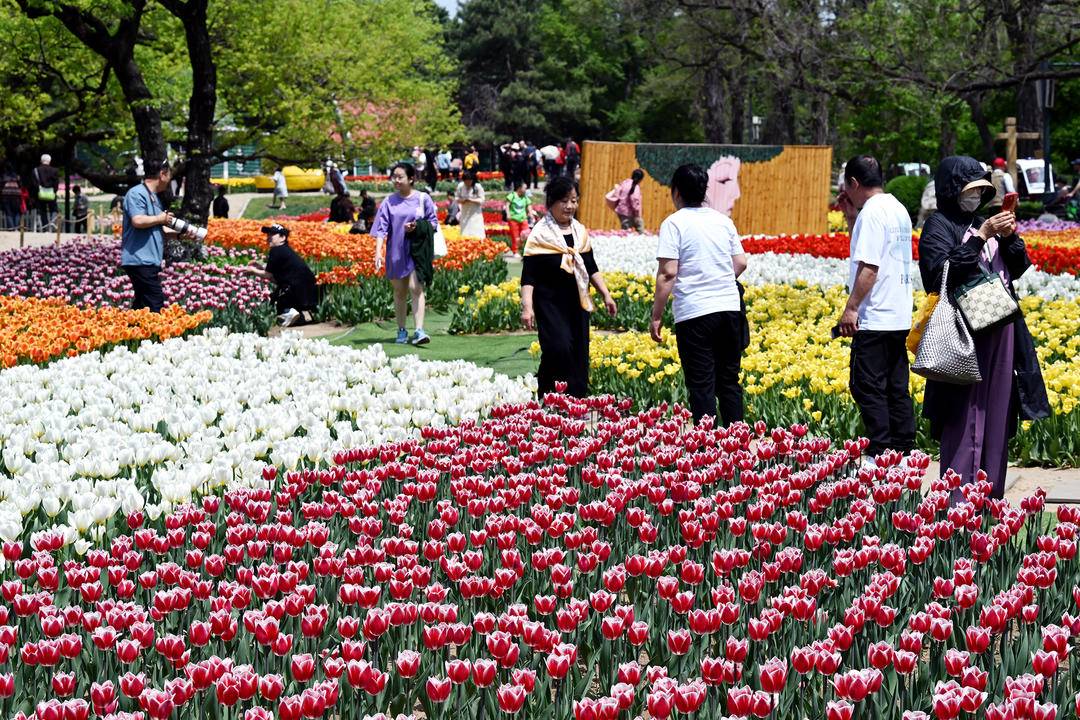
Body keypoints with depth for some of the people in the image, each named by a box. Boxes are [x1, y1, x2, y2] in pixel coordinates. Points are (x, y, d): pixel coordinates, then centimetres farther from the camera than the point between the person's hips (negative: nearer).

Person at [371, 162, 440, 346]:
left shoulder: (423, 199, 0)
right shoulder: (389, 202, 4)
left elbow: (433, 223, 5)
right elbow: (381, 228, 0)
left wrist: (417, 227, -15)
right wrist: (378, 252, -12)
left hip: (417, 250, -2)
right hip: (396, 252, 2)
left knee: (416, 288, -15)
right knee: (400, 292, 9)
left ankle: (419, 331, -21)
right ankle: (401, 331, 20)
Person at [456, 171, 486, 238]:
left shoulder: (478, 187, -13)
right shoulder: (460, 186, -4)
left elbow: (481, 200, -12)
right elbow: (457, 198, 6)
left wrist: (471, 200, -25)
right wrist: (461, 200, -18)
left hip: (475, 213, -4)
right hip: (465, 214, 4)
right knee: (465, 234, 4)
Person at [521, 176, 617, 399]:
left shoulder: (580, 232, 12)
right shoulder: (540, 234, -6)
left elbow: (591, 268, 22)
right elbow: (528, 276, -9)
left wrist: (606, 295, 13)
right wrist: (527, 307, -19)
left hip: (577, 303, 6)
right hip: (550, 303, -6)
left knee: (579, 355, 4)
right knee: (559, 348, -22)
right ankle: (547, 402, -10)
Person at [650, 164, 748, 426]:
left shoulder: (674, 223, -6)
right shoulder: (723, 220, 10)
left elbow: (668, 273, -13)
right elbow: (741, 263, 13)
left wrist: (656, 315, -8)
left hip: (694, 313, -5)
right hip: (730, 307, 5)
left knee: (701, 385, -1)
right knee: (729, 380, 13)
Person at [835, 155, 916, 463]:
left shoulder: (872, 211, -14)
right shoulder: (898, 209, 16)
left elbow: (869, 266, -21)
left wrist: (851, 307, -19)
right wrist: (853, 211, 22)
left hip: (874, 319, -10)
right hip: (899, 317, 10)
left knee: (867, 386, -6)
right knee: (896, 387, 12)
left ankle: (879, 453, -7)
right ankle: (903, 450, 14)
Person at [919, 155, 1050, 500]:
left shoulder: (982, 224, 18)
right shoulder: (938, 226, -2)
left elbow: (1018, 268, 18)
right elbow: (942, 270, -18)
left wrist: (1009, 238, -1)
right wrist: (981, 237, -18)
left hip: (1001, 329, 7)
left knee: (996, 414, 8)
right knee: (965, 417, -9)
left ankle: (991, 493, 14)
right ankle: (958, 501, -7)